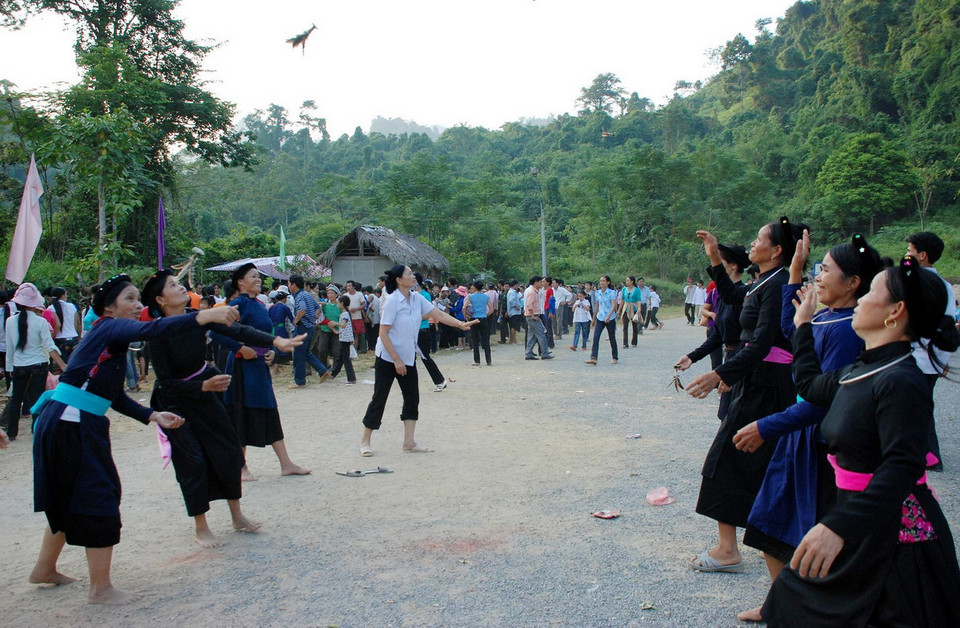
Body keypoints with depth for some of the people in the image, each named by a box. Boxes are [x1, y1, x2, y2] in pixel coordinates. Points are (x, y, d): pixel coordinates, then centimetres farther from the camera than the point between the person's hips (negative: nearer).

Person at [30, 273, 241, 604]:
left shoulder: (112, 336, 16)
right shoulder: (110, 327, -11)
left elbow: (114, 397, 15)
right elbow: (148, 329, -35)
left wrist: (153, 415, 6)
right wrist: (204, 315, -45)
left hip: (70, 425, 10)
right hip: (71, 425, -10)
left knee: (70, 499, 22)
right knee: (99, 499, -2)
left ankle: (44, 569, 40)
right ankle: (100, 588, 8)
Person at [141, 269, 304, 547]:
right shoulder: (158, 334, -22)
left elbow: (238, 331, -23)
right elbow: (166, 382, -21)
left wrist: (276, 341, -37)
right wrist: (204, 386, -32)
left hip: (205, 393, 5)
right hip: (175, 402, -5)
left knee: (229, 451, 5)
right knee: (193, 461, -5)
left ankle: (237, 516, 21)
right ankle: (201, 528, 11)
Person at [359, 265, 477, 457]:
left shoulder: (417, 299, 0)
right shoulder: (392, 301, -20)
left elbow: (438, 314, 2)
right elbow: (383, 334, -20)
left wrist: (460, 324, -11)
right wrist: (396, 360, -20)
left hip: (408, 358, 7)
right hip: (388, 358, -7)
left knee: (412, 398, 4)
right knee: (379, 398, 0)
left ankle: (409, 442, 11)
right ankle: (365, 440, 15)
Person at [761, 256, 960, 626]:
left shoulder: (900, 382, -22)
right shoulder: (862, 371, 6)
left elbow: (901, 468, -32)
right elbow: (810, 385, 25)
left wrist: (839, 526, -41)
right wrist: (803, 326, 33)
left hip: (897, 537, -9)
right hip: (863, 530, 9)